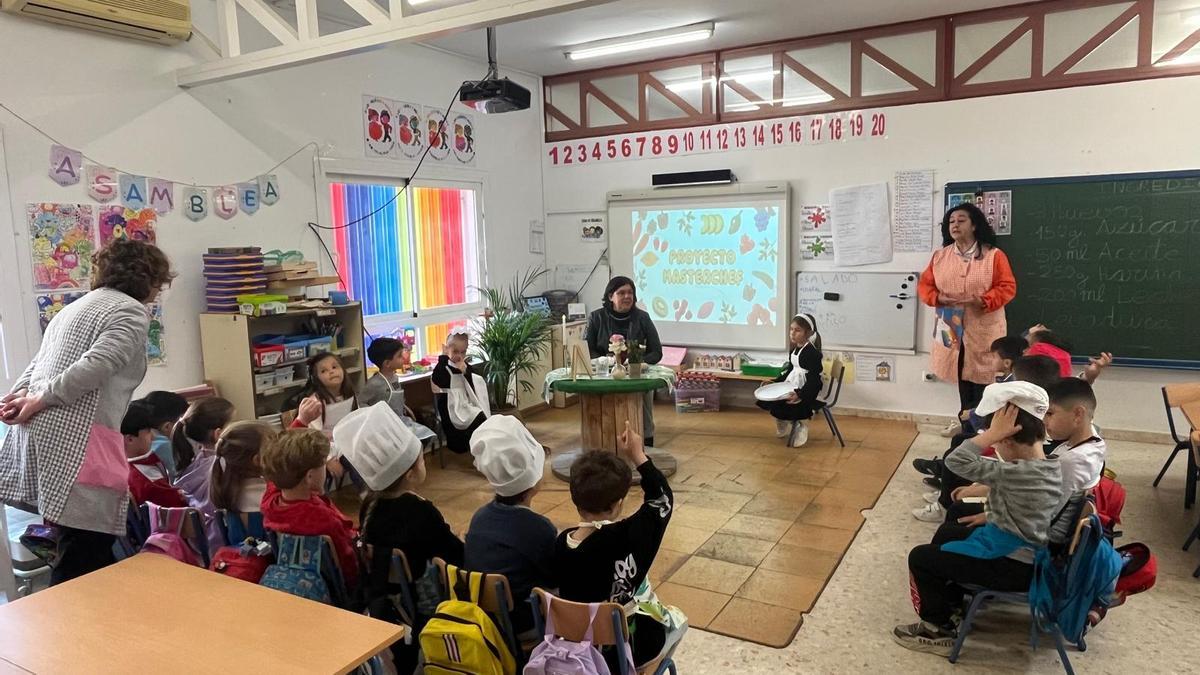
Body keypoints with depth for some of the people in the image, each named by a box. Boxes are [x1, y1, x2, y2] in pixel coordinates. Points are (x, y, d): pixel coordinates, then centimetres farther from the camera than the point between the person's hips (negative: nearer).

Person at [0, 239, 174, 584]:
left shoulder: (76, 307, 25)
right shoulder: (132, 312, -4)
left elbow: (38, 364, 19)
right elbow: (94, 367, -17)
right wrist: (41, 400, -9)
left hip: (41, 434, 9)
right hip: (77, 441, -9)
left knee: (81, 554, 16)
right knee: (85, 562, -5)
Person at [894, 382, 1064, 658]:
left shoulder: (1018, 473, -30)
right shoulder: (1054, 466, -2)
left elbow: (955, 462, -29)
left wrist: (992, 433, -27)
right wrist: (988, 516, 10)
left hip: (1014, 565, -9)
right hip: (1031, 554, 9)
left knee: (920, 557, -1)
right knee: (945, 536, 24)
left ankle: (939, 631, 12)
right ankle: (951, 603, 34)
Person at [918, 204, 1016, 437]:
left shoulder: (994, 255, -5)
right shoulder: (939, 256, 5)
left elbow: (1007, 287, -7)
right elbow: (924, 285, 8)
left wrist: (983, 301, -22)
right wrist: (937, 298, -13)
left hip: (983, 328, -3)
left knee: (981, 374, -1)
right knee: (961, 372, 11)